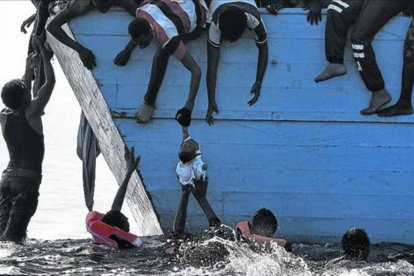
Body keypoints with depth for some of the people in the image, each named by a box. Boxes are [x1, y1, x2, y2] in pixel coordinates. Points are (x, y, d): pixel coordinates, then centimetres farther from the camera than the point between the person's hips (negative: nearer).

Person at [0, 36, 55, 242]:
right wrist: (42, 49, 8)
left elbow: (21, 98, 31)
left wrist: (29, 70, 38)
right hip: (27, 179, -6)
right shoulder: (31, 113, -7)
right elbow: (50, 81, -1)